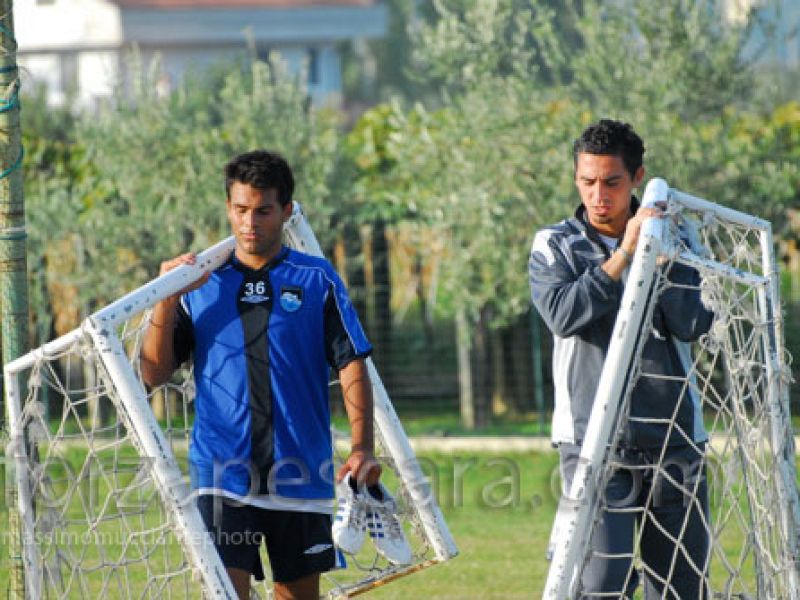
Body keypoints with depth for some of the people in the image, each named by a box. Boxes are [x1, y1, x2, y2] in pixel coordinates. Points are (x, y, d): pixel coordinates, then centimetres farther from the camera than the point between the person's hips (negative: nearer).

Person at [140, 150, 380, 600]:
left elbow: (352, 367, 0)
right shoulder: (201, 285, 9)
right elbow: (155, 373, 6)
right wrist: (167, 299, -6)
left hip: (300, 473, 0)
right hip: (224, 473, 0)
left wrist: (362, 448, -14)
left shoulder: (317, 280, 5)